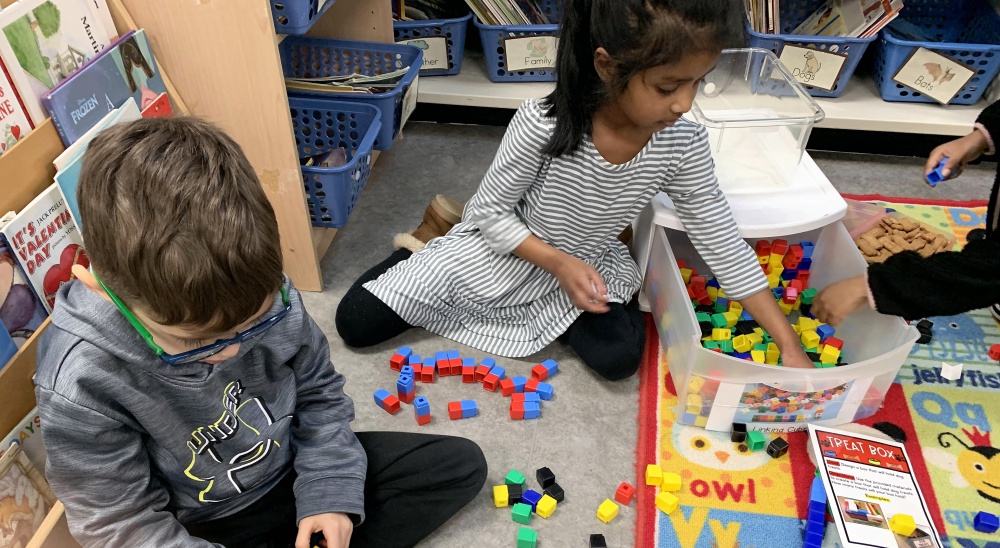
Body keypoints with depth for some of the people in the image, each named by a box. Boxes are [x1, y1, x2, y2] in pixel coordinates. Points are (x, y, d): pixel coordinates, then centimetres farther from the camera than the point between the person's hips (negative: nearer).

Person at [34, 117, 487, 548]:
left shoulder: (264, 299, -19)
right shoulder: (82, 388, -27)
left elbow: (318, 393, -3)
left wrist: (329, 489, -12)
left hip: (295, 475, 4)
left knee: (461, 464, 2)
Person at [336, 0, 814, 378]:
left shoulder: (683, 145, -20)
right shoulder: (542, 124, -32)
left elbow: (722, 242, -13)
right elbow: (490, 211, -17)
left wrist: (788, 343, -13)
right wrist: (559, 263, -30)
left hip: (589, 264, 4)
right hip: (502, 252, -3)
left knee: (619, 357, -21)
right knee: (356, 322, -6)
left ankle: (535, 309, 6)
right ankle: (430, 247, 20)